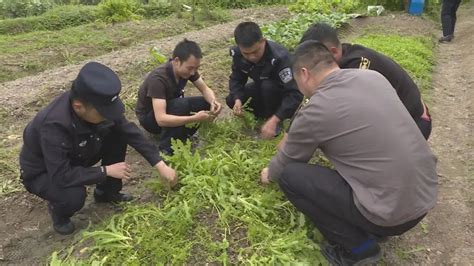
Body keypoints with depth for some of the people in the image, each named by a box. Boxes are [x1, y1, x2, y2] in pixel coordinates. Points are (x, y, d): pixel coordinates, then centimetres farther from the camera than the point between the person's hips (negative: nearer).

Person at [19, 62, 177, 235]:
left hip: (75, 157, 6)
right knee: (74, 196, -35)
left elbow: (129, 131, -14)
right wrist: (106, 170, -31)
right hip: (42, 172, -6)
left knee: (118, 136, -12)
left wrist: (160, 165, -17)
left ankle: (107, 192, 9)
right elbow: (61, 176, -39)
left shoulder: (96, 105, -22)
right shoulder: (53, 126, -41)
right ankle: (57, 209, 4)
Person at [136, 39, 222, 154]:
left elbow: (205, 89, -7)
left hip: (172, 108, 7)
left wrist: (213, 102, -30)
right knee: (182, 104, -36)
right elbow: (161, 119, -42)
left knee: (208, 103, -13)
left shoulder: (187, 68, -15)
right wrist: (195, 118, -49)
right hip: (149, 117, -7)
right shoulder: (158, 78, -36)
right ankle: (166, 150, -23)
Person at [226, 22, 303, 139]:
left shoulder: (279, 57, -38)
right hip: (263, 87, 5)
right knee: (231, 100, -13)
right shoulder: (237, 53, -21)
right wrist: (238, 100, -31)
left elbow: (295, 94, -41)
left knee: (268, 86, -37)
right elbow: (236, 79, -10)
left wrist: (274, 120, -50)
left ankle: (271, 117, -10)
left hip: (283, 91, -5)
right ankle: (265, 110, 8)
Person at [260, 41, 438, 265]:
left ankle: (358, 246, 6)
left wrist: (270, 173, 28)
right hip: (427, 194, 8)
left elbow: (287, 160, 4)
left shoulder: (315, 111, -14)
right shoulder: (373, 77, 5)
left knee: (289, 175, -1)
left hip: (391, 213, -7)